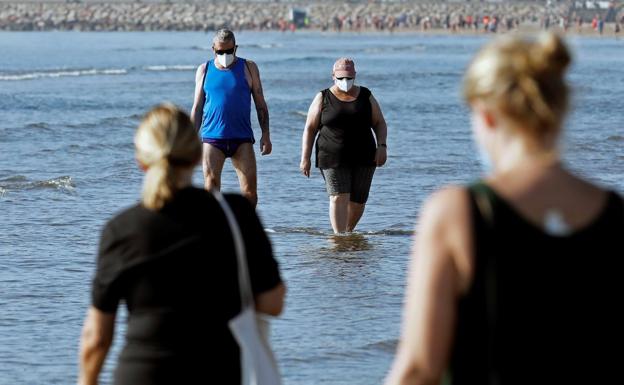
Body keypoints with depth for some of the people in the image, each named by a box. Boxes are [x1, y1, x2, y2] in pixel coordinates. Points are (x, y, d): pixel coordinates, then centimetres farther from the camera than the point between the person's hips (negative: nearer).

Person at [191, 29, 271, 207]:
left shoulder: (248, 68, 8)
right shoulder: (204, 70, 10)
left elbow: (260, 104, 9)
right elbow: (197, 108, 13)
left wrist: (266, 135, 1)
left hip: (242, 139, 0)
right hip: (212, 138, 1)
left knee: (250, 192, -7)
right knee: (211, 189, -5)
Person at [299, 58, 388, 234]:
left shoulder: (366, 97, 8)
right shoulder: (323, 98, 3)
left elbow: (379, 124, 11)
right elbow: (310, 128, 3)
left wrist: (381, 146, -6)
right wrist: (305, 158, -3)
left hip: (363, 158, 2)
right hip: (333, 159, -2)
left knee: (358, 202, 5)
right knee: (339, 198, -15)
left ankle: (348, 231, 28)